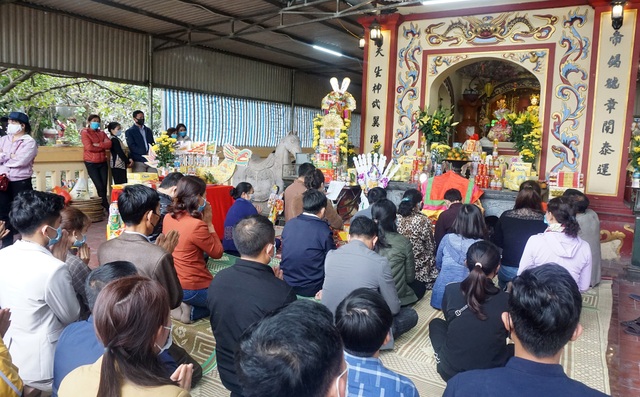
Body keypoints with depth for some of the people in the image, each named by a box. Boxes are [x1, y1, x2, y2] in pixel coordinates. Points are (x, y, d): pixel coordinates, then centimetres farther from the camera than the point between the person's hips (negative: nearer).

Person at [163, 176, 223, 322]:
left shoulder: (168, 218, -2)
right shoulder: (196, 225, -26)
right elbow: (217, 252, -13)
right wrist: (209, 223, -11)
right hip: (192, 288, -8)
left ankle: (187, 306, 10)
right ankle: (192, 311, 1)